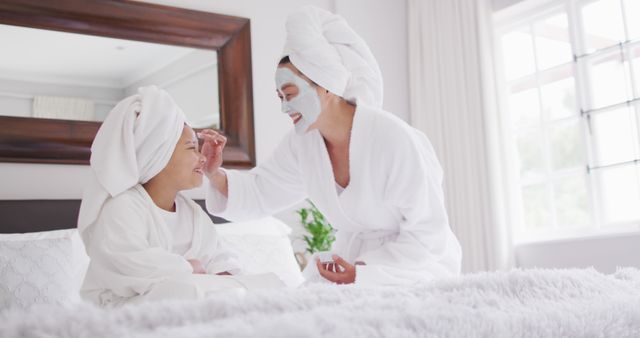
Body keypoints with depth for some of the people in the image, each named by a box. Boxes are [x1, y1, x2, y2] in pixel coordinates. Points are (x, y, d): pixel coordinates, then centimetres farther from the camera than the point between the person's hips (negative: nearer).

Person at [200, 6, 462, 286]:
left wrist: (364, 273, -24)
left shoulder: (395, 140, -26)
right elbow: (259, 192, 3)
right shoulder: (301, 143, -8)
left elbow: (427, 231, -19)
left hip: (416, 260, -5)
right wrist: (215, 174, -16)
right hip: (354, 256, 5)